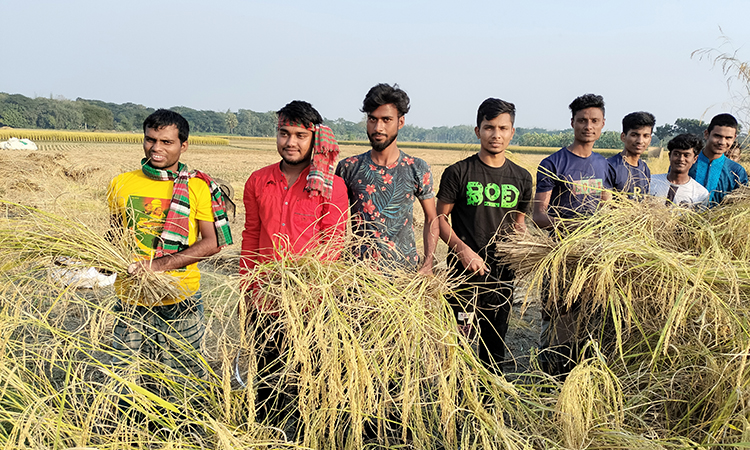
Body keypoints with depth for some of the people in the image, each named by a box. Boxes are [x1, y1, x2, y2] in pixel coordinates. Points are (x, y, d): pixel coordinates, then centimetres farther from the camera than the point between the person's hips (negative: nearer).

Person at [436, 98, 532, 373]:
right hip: (465, 269, -4)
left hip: (503, 270, 4)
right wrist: (463, 249, -16)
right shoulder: (458, 172, -4)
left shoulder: (521, 177, 8)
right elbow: (440, 218, -3)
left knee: (495, 337, 14)